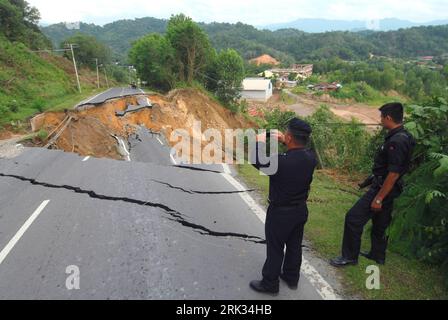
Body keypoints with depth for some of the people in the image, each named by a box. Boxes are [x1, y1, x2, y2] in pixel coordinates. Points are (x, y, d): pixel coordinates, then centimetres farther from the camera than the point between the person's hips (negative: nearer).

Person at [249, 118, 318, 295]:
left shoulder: (280, 161, -32)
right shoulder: (311, 158, -13)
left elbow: (256, 161, -16)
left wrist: (259, 142, -1)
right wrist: (284, 142, 10)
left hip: (280, 213, -6)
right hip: (301, 209, 6)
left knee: (275, 249, 11)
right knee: (294, 245, 22)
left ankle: (270, 284, 29)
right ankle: (291, 278, 42)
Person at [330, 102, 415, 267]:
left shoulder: (396, 141, -24)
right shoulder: (403, 136, 8)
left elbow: (393, 174, -26)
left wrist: (378, 198, -22)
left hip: (383, 188, -10)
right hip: (385, 188, 10)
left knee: (353, 218, -6)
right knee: (380, 222, 22)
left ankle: (349, 256, 6)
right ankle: (378, 255, 38)